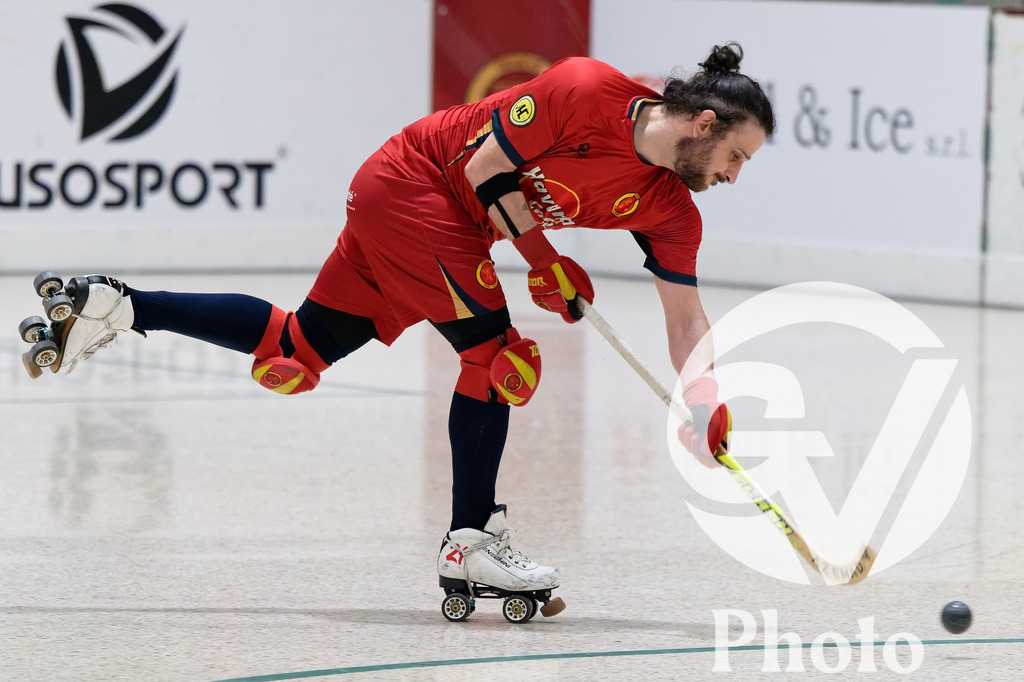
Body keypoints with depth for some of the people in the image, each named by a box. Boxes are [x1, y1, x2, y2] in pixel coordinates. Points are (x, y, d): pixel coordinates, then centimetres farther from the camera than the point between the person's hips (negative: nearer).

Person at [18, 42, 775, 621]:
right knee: (496, 352, -14)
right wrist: (544, 264, -19)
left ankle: (111, 307, 17)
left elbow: (686, 315, -3)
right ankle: (470, 543, -6)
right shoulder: (588, 90, -24)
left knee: (294, 353, 9)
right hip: (410, 187, -8)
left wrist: (707, 411, -13)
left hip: (450, 223, 8)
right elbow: (486, 169, -19)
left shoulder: (668, 208, -4)